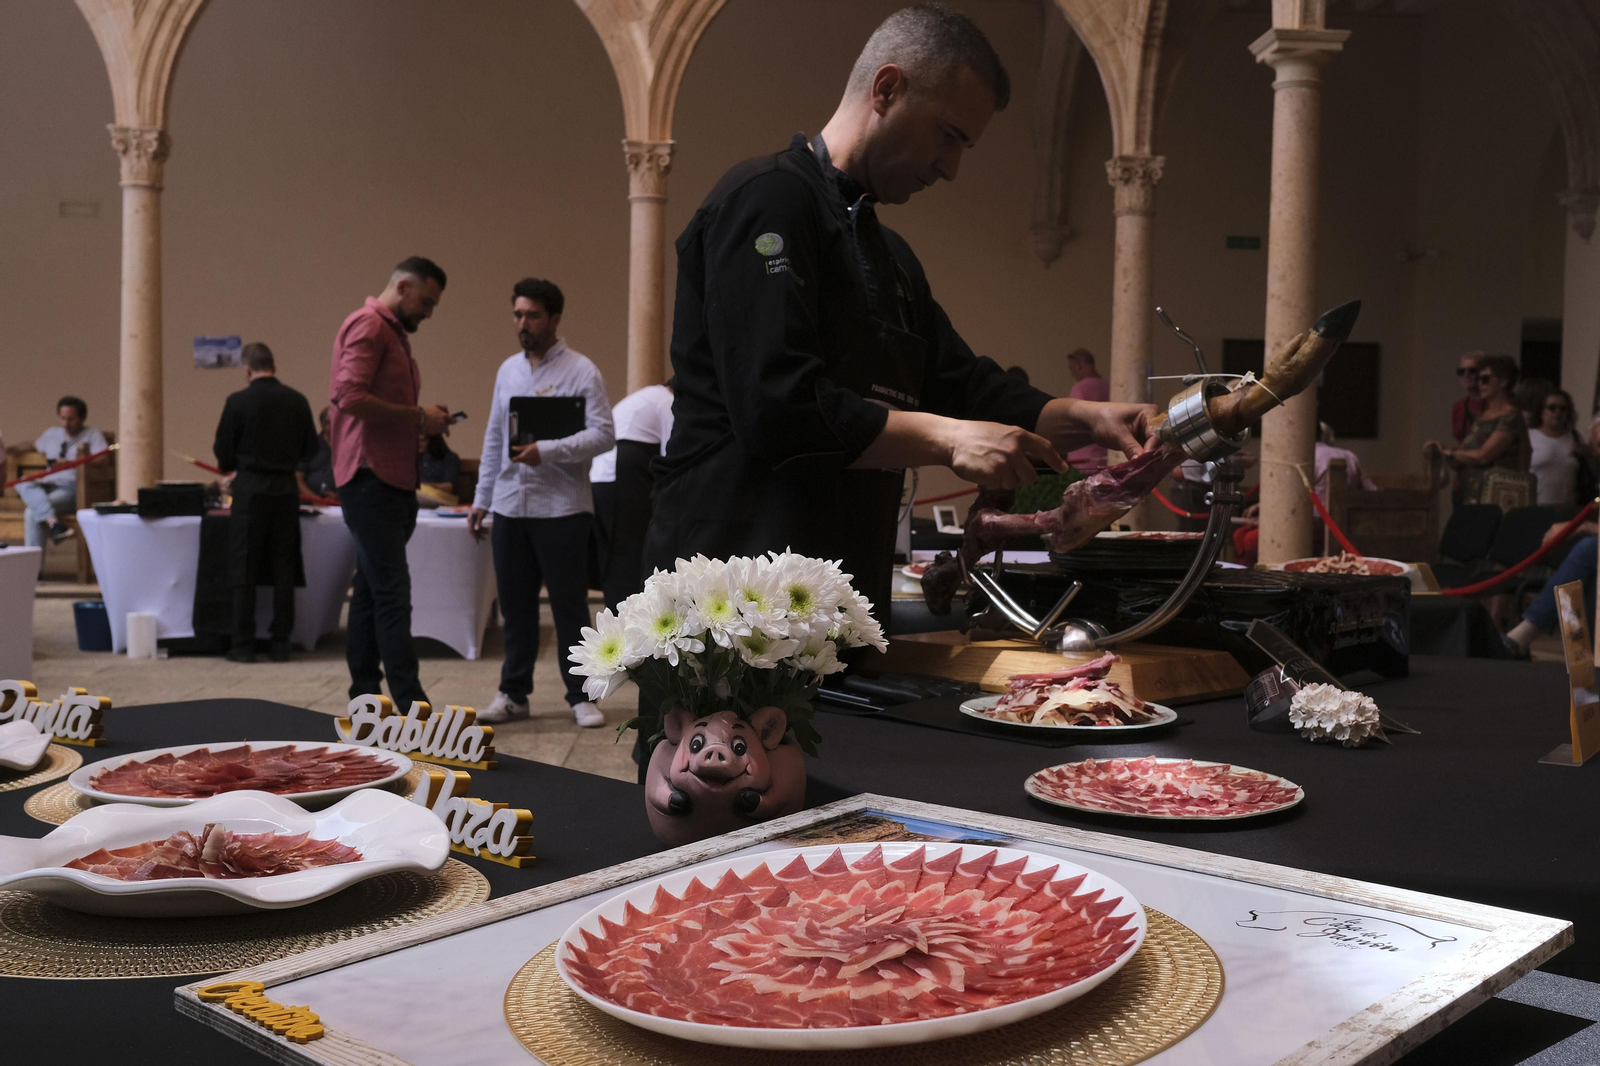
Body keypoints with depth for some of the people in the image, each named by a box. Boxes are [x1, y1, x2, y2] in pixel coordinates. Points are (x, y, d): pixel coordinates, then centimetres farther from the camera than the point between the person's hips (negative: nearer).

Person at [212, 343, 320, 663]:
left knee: (244, 570, 4)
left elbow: (223, 451, -1)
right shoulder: (297, 401, 1)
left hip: (250, 489, -3)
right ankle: (280, 643, 8)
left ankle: (244, 644, 5)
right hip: (286, 489, 3)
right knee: (283, 569, 7)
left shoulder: (238, 402, -7)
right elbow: (309, 449, 8)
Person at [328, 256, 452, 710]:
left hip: (392, 481, 10)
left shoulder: (393, 332, 24)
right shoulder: (368, 325, -8)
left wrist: (423, 419, 9)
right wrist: (417, 417, -15)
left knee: (371, 589, 11)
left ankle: (365, 697, 16)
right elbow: (350, 397, -20)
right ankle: (411, 703, -14)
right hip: (370, 477, -10)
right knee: (392, 592, -12)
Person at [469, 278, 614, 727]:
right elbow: (493, 438, 17)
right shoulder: (508, 370, 13)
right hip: (510, 505, 5)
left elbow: (602, 434, -13)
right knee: (515, 605, 11)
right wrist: (481, 498, 15)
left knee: (569, 605, 1)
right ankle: (513, 694, 20)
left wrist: (547, 451, -23)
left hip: (560, 506, -5)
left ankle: (581, 697, 10)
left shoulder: (581, 371, -5)